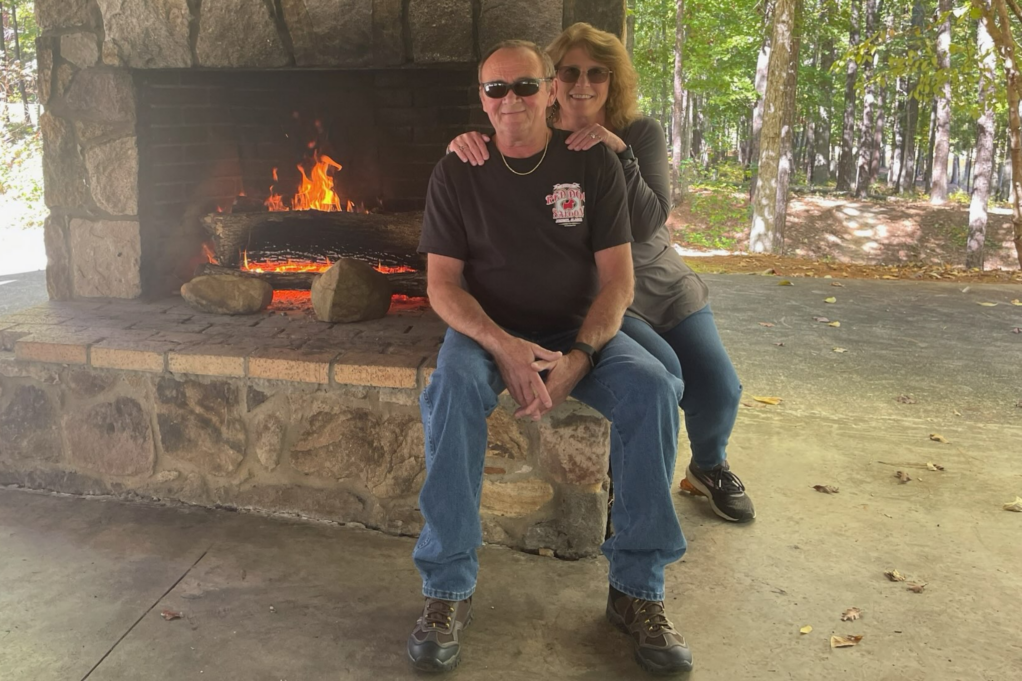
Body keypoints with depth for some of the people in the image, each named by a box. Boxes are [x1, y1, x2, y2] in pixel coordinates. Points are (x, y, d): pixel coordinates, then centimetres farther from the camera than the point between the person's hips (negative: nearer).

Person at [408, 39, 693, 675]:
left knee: (651, 387, -28)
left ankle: (638, 586, -14)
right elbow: (442, 283, -4)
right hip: (487, 329, 0)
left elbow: (617, 280, -4)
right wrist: (504, 348, -23)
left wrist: (578, 358, -21)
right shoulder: (457, 174, 0)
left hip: (579, 330, 1)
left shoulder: (594, 164, 0)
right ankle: (449, 588, -22)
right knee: (452, 389, -34)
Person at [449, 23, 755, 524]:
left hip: (662, 283, 3)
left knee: (719, 389, -9)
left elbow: (649, 224, -15)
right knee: (662, 373, -27)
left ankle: (709, 467, 26)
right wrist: (466, 144, -35)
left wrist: (618, 152, -28)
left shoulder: (640, 133, -5)